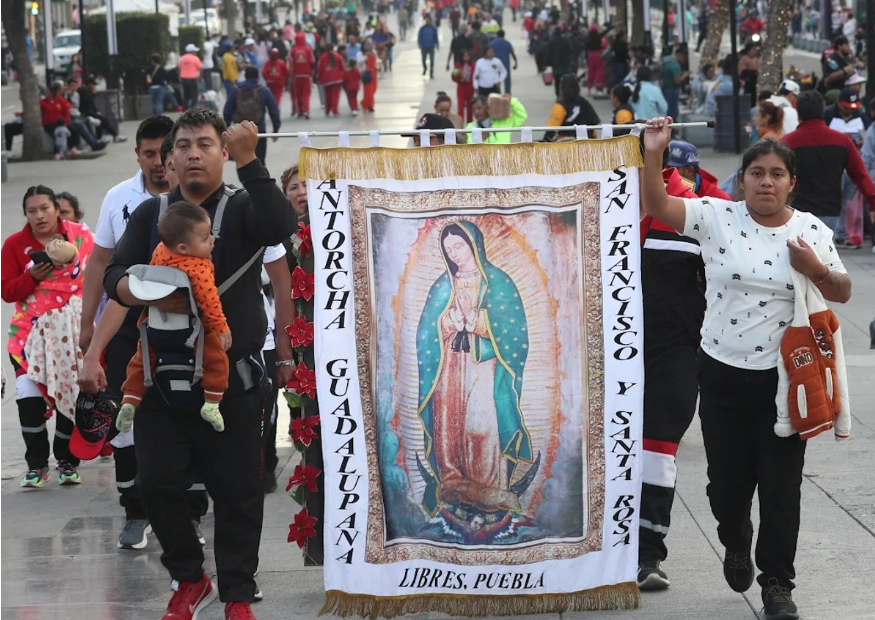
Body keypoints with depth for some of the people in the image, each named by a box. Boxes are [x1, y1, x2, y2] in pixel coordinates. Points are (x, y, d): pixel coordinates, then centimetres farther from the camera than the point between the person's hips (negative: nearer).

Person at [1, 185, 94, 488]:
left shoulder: (81, 235, 0)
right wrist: (32, 277, -17)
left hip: (73, 330, 1)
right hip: (31, 332, 0)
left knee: (71, 395, 3)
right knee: (29, 397, -13)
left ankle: (68, 462, 18)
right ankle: (36, 465, -1)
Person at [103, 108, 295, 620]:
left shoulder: (243, 208, 2)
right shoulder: (151, 214, 11)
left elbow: (282, 227, -20)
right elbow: (115, 276, 4)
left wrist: (248, 160, -27)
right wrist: (153, 297, -17)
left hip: (232, 377, -3)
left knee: (237, 490, 0)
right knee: (158, 483, 2)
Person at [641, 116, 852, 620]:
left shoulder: (813, 232, 0)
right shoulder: (717, 217, -5)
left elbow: (843, 293, 6)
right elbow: (656, 205, -13)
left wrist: (815, 269, -14)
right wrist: (654, 153, -26)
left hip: (783, 377, 0)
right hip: (723, 373, 0)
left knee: (781, 485, 1)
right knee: (728, 478, 12)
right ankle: (736, 545, 43)